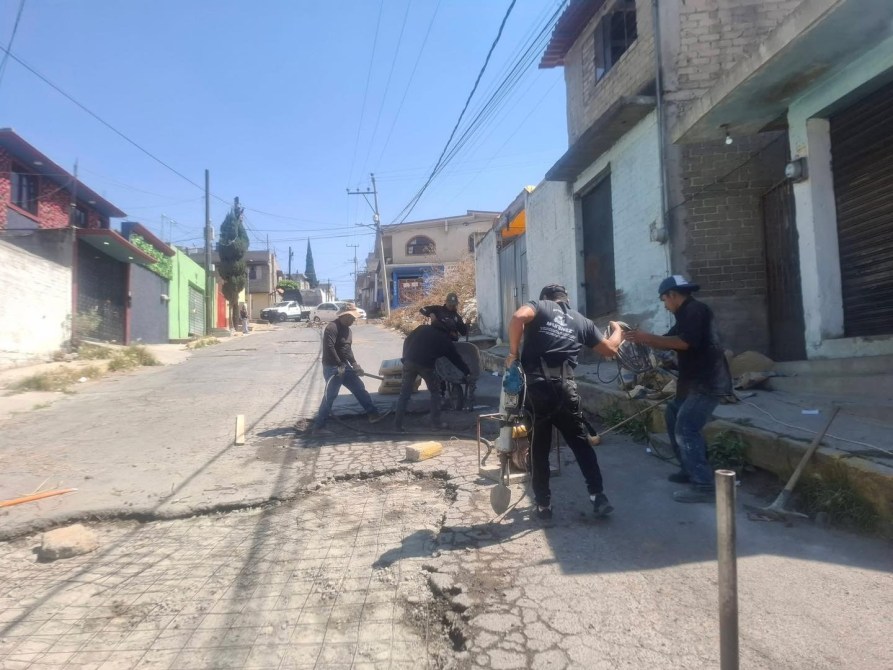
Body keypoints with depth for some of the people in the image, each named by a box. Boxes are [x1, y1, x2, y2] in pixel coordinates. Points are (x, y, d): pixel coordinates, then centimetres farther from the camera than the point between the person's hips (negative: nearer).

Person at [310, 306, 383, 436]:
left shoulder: (346, 329, 13)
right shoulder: (332, 327, -17)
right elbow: (329, 348, -25)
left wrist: (354, 364, 8)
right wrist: (339, 365, -23)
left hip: (344, 366, 9)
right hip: (332, 368, -9)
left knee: (359, 388, 13)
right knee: (330, 396, -8)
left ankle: (373, 413, 24)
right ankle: (318, 427, -2)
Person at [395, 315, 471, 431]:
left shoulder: (422, 328, 20)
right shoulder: (445, 340, 15)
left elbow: (407, 341, 17)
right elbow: (456, 358, 20)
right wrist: (467, 372, 31)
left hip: (409, 361, 3)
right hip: (426, 365, -2)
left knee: (405, 393, 10)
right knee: (435, 392, 16)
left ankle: (398, 423, 9)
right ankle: (436, 422, 15)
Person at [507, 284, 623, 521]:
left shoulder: (538, 306, 11)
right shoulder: (581, 321, 20)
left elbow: (519, 316, -13)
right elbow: (609, 349, 25)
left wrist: (513, 352, -4)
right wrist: (617, 328, 45)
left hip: (536, 387, -1)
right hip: (565, 388, 2)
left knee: (539, 448, 11)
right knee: (581, 444, 17)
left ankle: (543, 504, 17)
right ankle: (598, 496, 16)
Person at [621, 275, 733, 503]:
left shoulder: (695, 310, -13)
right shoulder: (687, 314, 19)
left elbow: (685, 342, -26)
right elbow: (670, 341, 20)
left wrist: (646, 337, -20)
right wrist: (642, 338, 9)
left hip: (707, 383, -11)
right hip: (697, 382, 11)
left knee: (685, 429, -15)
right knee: (673, 416, 19)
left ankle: (704, 486, -13)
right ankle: (691, 470, 27)